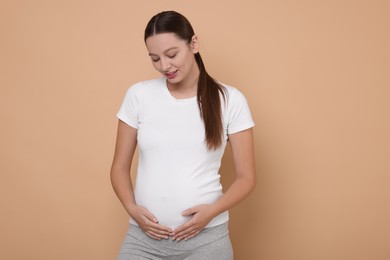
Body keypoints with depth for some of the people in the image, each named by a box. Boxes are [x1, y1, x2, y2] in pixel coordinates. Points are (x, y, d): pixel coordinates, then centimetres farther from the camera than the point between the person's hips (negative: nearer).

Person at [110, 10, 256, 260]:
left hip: (206, 238, -1)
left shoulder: (230, 99, -3)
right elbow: (120, 167, 7)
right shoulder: (138, 95, 1)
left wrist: (213, 211, -15)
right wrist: (131, 208, -10)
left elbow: (246, 177, 0)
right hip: (143, 237, 1)